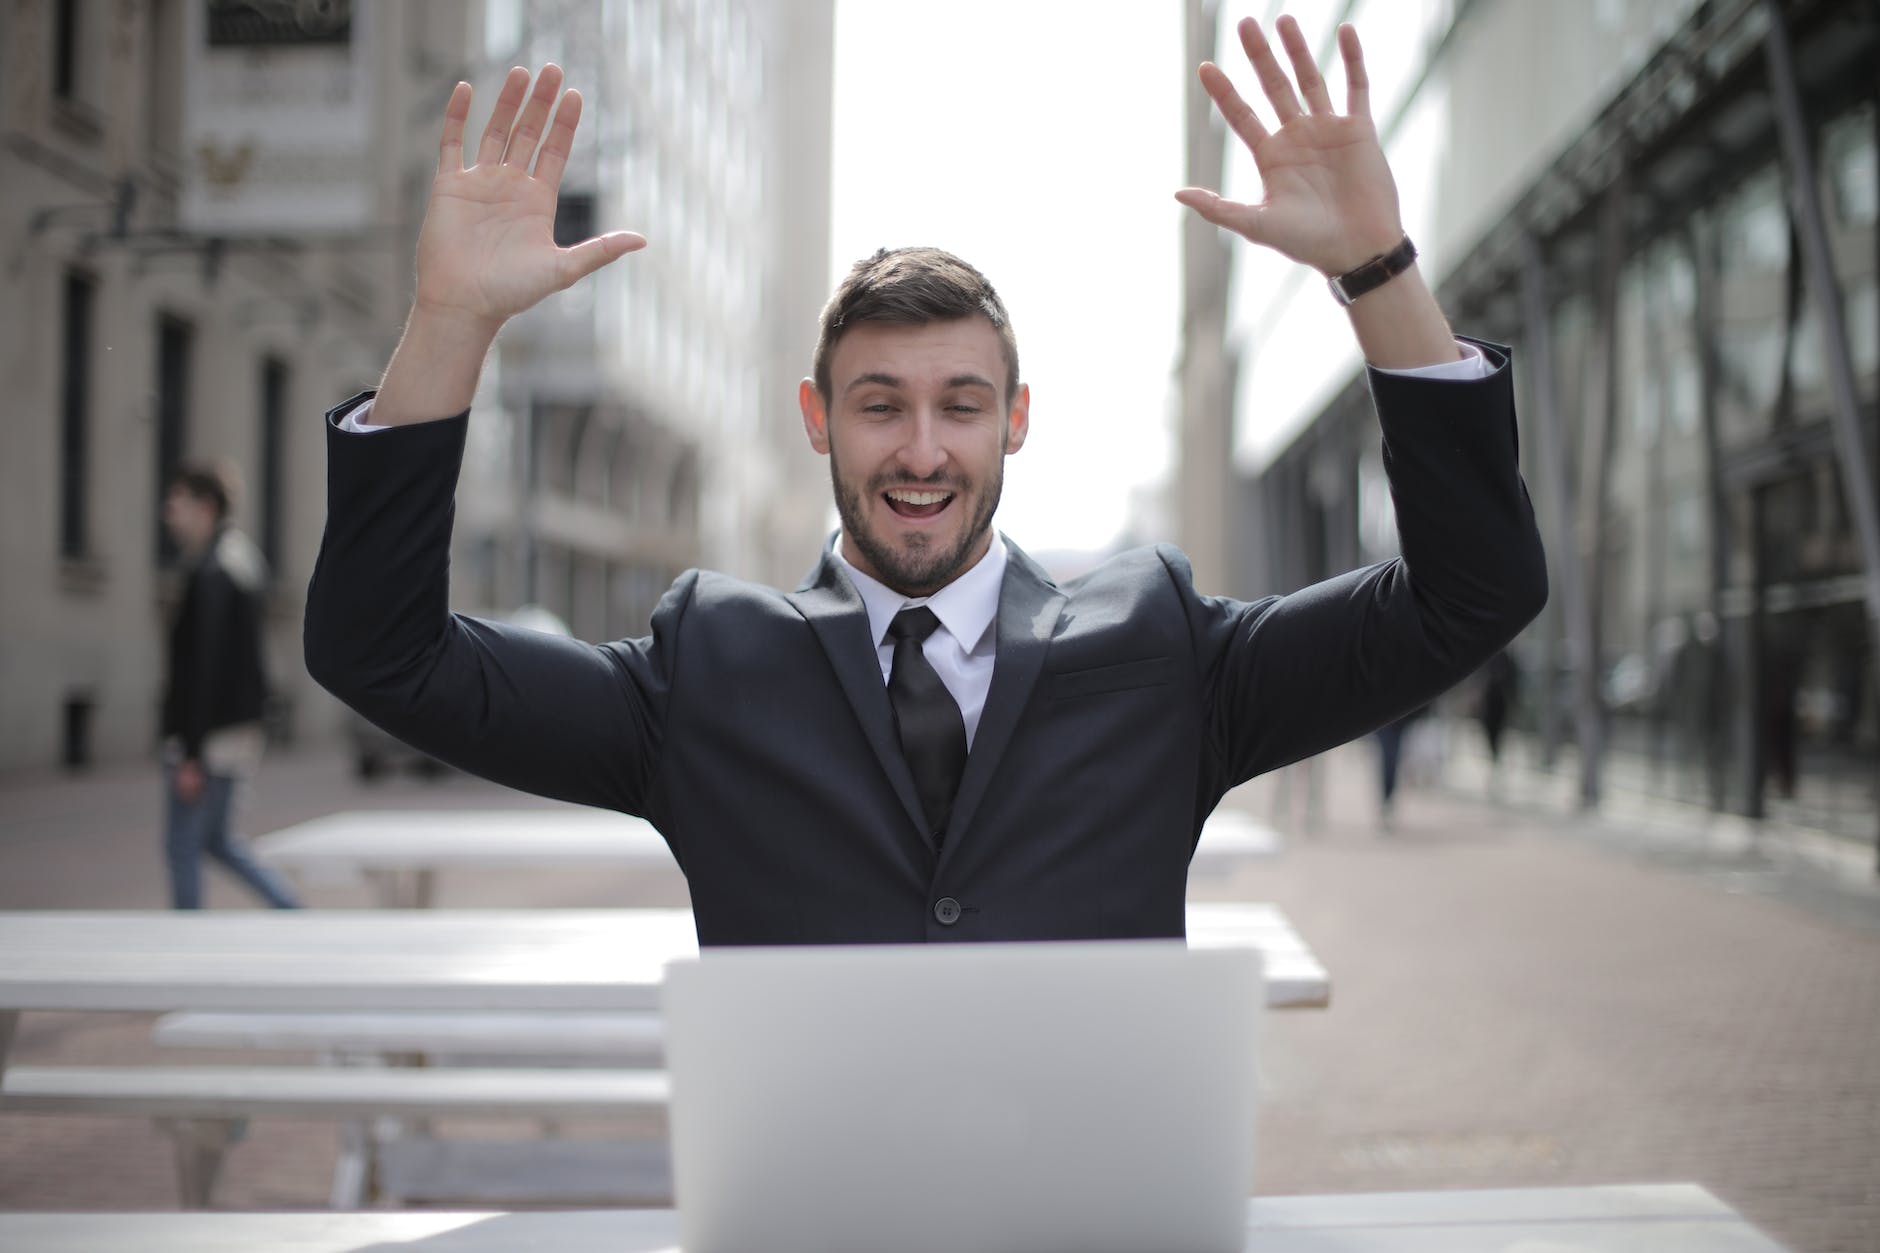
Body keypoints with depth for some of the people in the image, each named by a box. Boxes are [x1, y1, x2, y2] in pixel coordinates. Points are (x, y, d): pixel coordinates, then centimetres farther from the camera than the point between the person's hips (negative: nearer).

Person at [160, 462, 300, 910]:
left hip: (208, 734, -10)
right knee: (217, 840, 19)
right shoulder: (241, 559, 11)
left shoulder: (210, 575, -19)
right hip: (238, 728, 10)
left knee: (182, 846, 2)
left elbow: (204, 668, -22)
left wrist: (191, 754, -20)